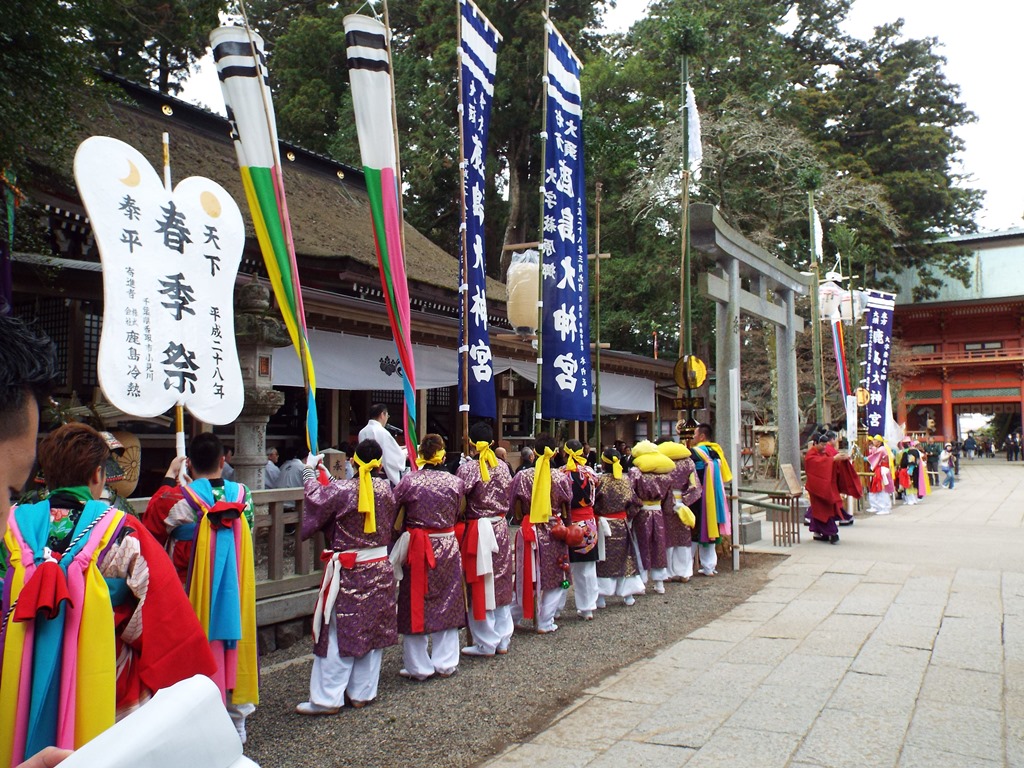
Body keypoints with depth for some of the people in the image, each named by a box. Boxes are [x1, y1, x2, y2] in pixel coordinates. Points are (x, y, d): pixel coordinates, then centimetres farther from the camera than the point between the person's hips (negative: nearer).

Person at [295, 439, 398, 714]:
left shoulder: (342, 489, -16)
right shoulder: (385, 488, -2)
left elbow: (315, 498, 0)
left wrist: (310, 470, 17)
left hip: (348, 571, -5)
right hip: (380, 568, 5)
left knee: (340, 634, 2)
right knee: (373, 631, 12)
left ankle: (327, 698, 7)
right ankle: (362, 693, 21)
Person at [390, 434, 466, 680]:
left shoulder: (409, 481, -12)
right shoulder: (456, 482, -6)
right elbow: (455, 515, 5)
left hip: (417, 548, -2)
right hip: (448, 547, 2)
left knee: (416, 606, 9)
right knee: (446, 605, 14)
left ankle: (418, 667, 16)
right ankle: (446, 664, 22)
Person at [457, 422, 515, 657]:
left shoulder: (468, 468, -14)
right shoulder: (503, 466, 4)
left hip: (478, 531, -6)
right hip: (501, 528, 6)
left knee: (481, 587, 4)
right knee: (501, 584, 13)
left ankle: (486, 644, 11)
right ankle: (503, 640, 21)